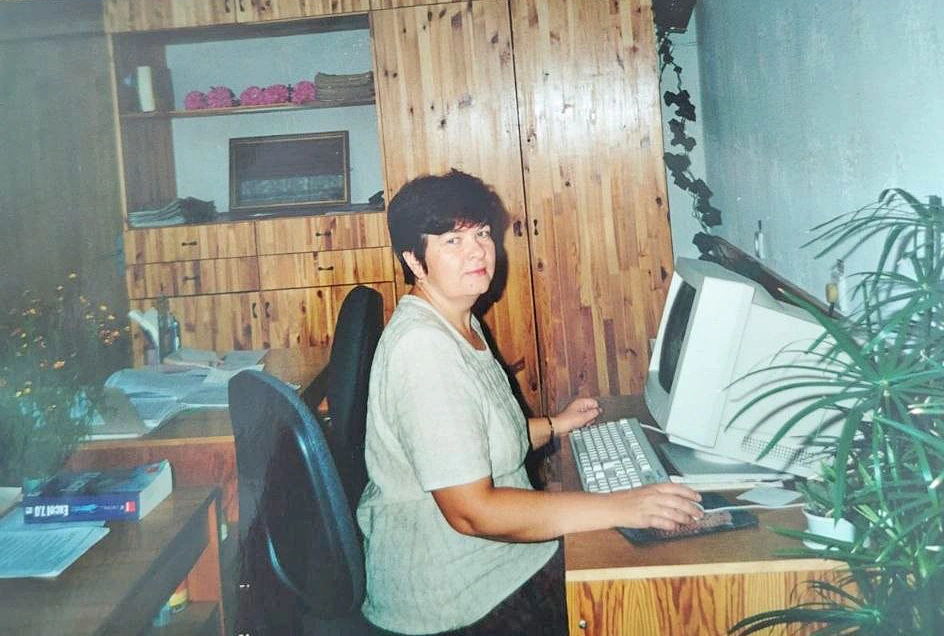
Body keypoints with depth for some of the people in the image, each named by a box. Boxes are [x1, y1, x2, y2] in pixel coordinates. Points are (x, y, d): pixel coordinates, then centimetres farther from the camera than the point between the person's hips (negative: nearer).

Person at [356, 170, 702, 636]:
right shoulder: (423, 348, -25)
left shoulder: (461, 325, 8)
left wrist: (554, 426, 17)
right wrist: (618, 507, -31)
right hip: (447, 595, -9)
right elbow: (470, 511, -29)